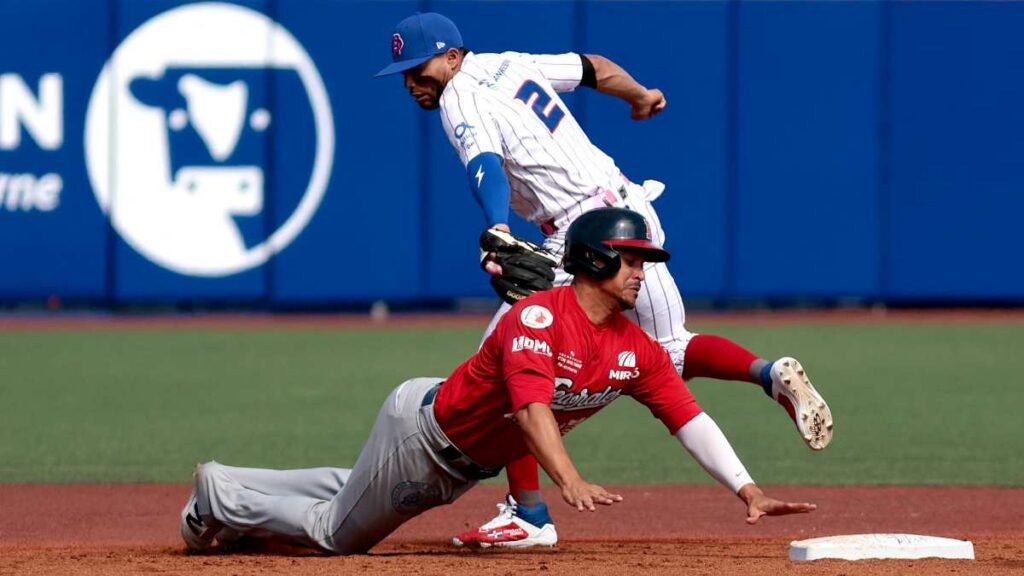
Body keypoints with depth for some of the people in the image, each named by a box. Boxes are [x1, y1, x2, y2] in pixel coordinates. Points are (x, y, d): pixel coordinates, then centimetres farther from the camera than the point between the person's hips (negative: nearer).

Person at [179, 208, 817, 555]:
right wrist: (571, 482, -59)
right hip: (423, 428, -7)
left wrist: (749, 492, -24)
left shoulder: (638, 350, -9)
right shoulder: (537, 318, -31)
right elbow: (532, 407, -44)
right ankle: (220, 497, 27)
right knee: (338, 533, 6)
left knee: (348, 515, 22)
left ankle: (228, 493, 37)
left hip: (465, 469, 7)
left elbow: (691, 421, -13)